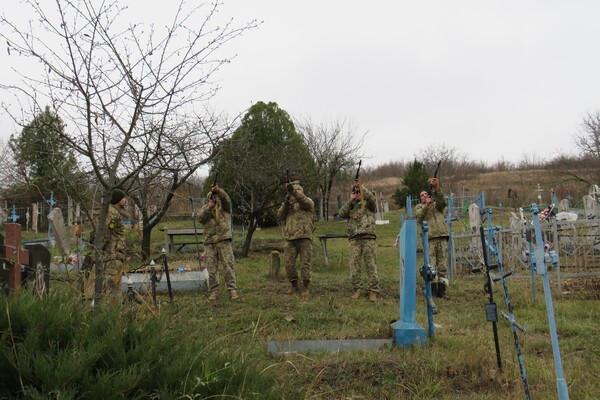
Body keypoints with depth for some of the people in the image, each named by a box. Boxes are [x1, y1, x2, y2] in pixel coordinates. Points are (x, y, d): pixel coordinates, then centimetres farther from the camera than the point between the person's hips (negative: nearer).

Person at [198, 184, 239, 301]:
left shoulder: (224, 206, 9)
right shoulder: (205, 208, 15)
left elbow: (227, 199, -14)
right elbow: (200, 218, -3)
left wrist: (218, 190, -31)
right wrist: (209, 207, -15)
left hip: (223, 241, -2)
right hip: (209, 242, 2)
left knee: (228, 266, -4)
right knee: (212, 268, 4)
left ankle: (233, 290, -1)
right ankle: (213, 292, 11)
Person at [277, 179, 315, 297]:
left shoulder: (308, 202, 6)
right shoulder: (287, 204, 20)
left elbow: (304, 201, -18)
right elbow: (280, 216, 5)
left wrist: (293, 191, -32)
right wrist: (285, 203, -10)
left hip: (304, 238, -4)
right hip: (290, 239, 4)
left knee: (305, 264, -2)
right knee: (288, 263, 3)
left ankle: (305, 288, 9)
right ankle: (294, 285, 20)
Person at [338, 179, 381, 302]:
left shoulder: (368, 204, 13)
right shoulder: (350, 206, 22)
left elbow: (371, 197, -10)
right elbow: (341, 214, 4)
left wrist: (361, 186, -9)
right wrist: (350, 200, 1)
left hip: (368, 238, -3)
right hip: (354, 239, 3)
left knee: (371, 265, -4)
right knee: (354, 266, -2)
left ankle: (373, 290, -2)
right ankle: (358, 289, 6)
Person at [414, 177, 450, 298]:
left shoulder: (436, 204, 23)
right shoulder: (419, 207, 20)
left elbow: (442, 202, -1)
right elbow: (418, 218, 0)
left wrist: (437, 188, -14)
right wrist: (426, 205, -10)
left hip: (442, 235, 2)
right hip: (429, 237, -1)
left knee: (443, 264, -2)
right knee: (431, 264, -7)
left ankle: (442, 291, -1)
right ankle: (432, 290, -5)